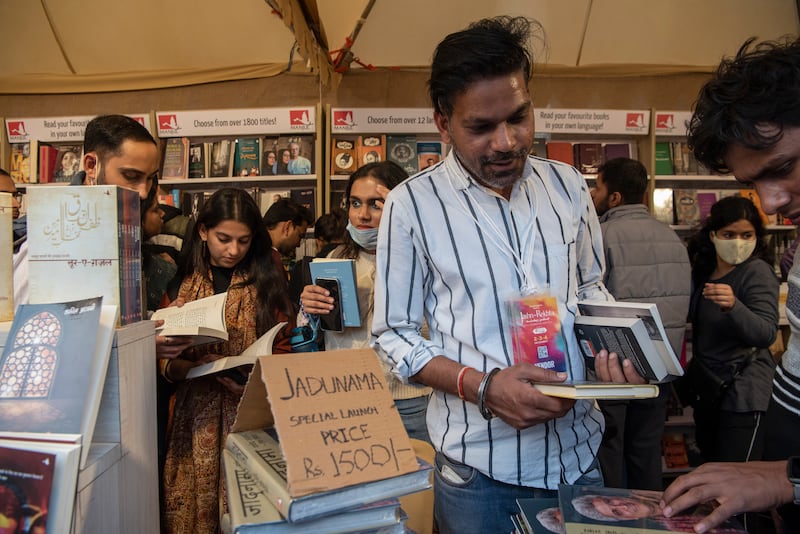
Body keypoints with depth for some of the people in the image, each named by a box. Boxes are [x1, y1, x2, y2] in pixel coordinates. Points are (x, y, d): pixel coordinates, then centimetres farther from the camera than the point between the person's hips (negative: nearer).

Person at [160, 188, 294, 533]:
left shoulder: (265, 282, 7)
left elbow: (283, 349, 7)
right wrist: (194, 368, -16)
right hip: (194, 416, 0)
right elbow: (161, 358, 2)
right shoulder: (182, 280, 4)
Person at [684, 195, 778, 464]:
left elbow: (766, 334, -26)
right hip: (706, 388, 7)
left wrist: (733, 306, -42)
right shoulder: (702, 272, 8)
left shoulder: (758, 272, -13)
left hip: (742, 392, -7)